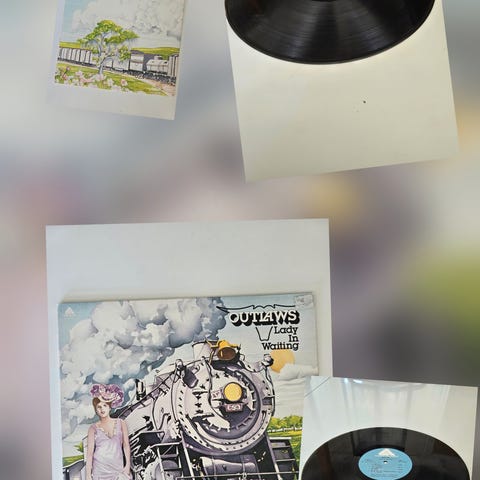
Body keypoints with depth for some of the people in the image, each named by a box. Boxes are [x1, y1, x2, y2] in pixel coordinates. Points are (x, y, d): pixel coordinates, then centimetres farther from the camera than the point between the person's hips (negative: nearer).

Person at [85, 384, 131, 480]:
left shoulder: (120, 423, 7)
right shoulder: (94, 428, 3)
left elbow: (126, 445, 8)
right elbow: (89, 452, 1)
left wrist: (128, 465, 1)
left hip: (118, 468, 1)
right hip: (100, 470, -1)